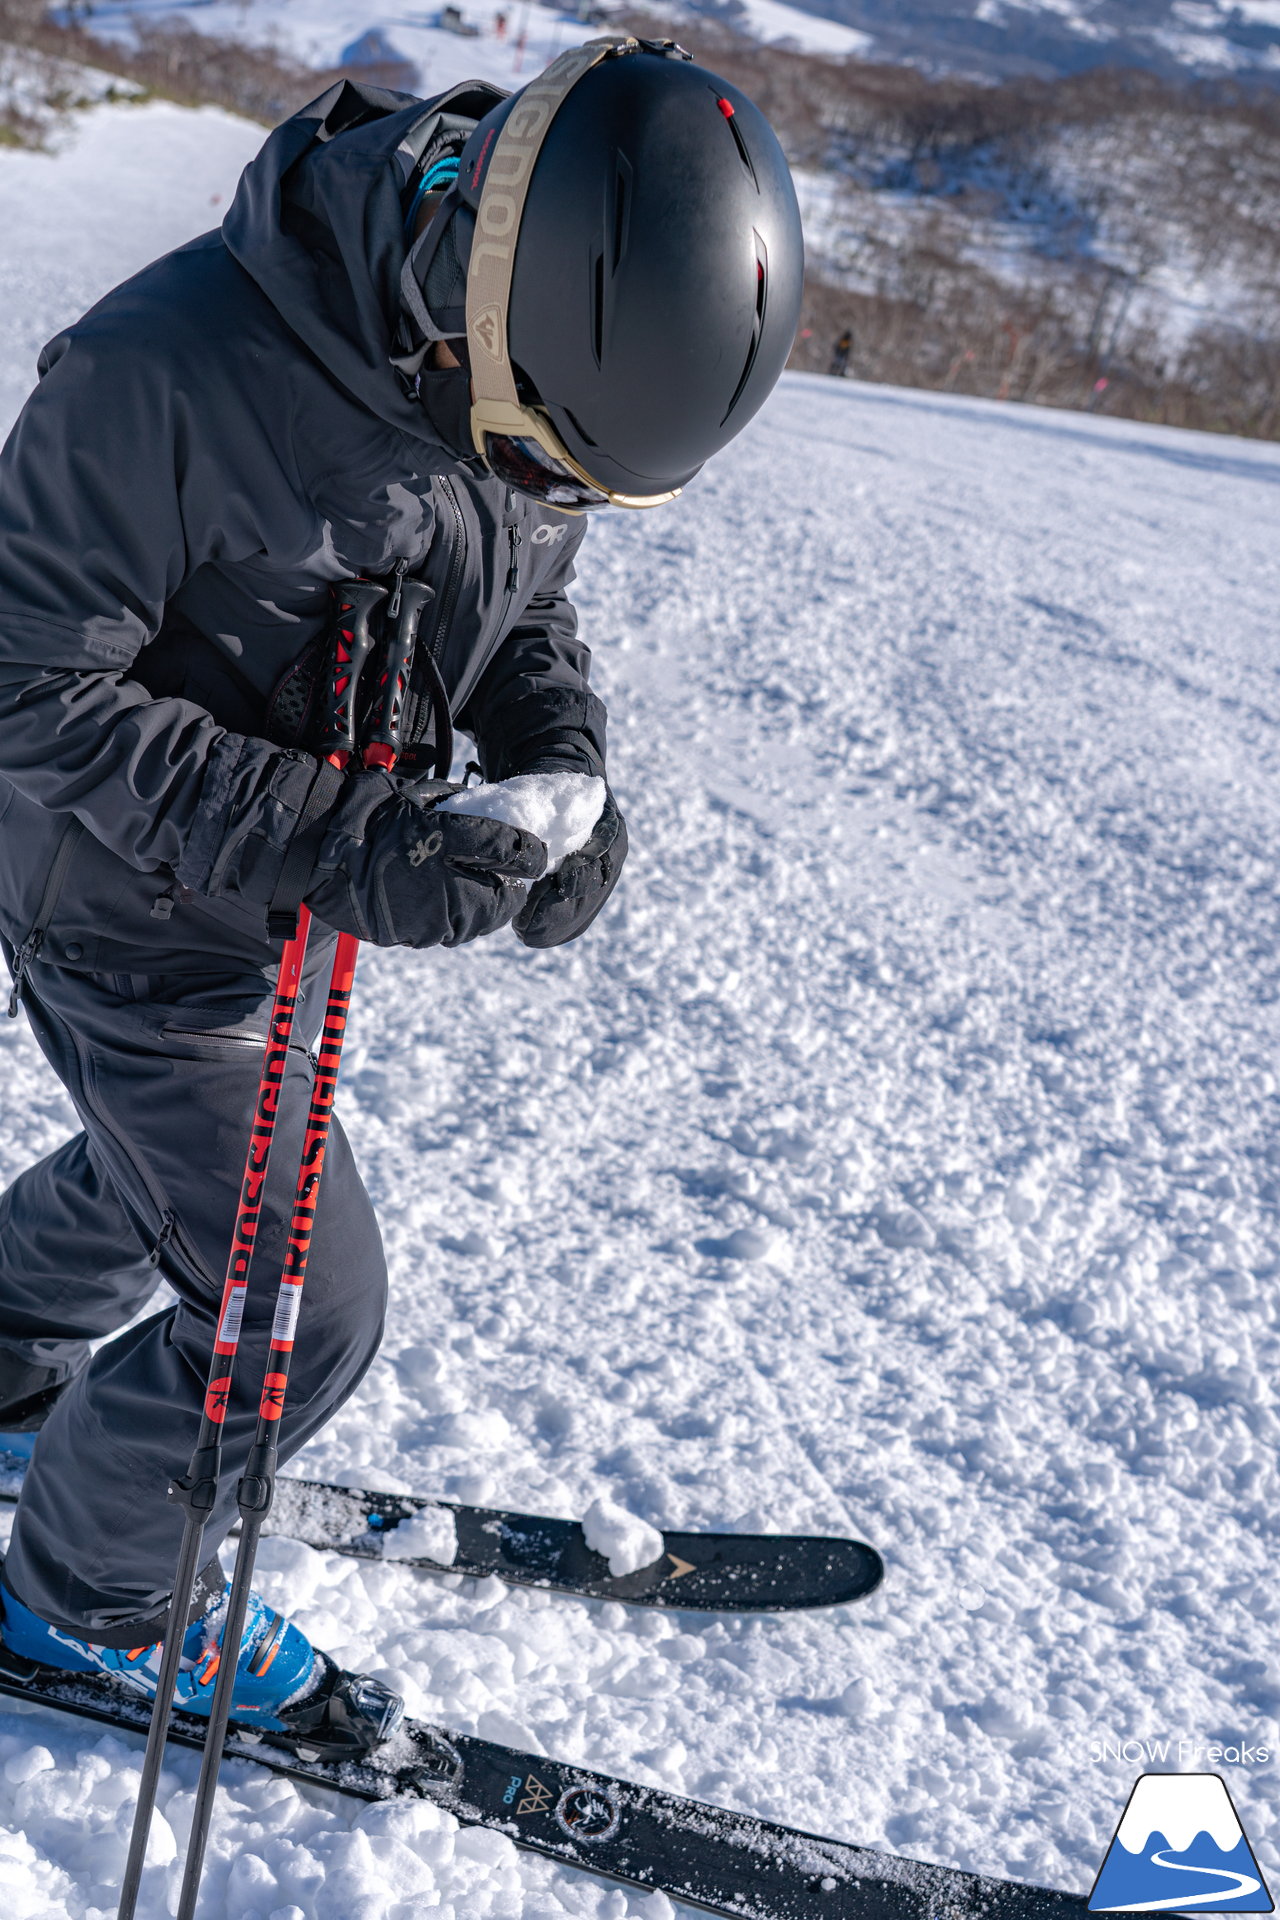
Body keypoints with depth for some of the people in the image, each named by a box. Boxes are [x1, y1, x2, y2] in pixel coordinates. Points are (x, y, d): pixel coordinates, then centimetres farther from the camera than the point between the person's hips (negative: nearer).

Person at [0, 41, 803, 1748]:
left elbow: (527, 608, 5)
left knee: (166, 1177, 29)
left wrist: (560, 763, -16)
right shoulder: (171, 372, -32)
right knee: (300, 1313, -1)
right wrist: (333, 842, -35)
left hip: (299, 902, 7)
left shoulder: (523, 361, -10)